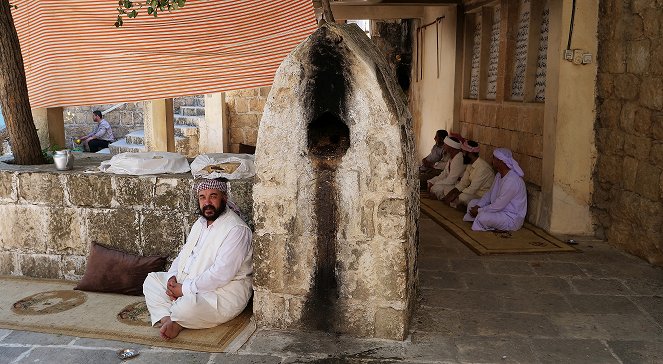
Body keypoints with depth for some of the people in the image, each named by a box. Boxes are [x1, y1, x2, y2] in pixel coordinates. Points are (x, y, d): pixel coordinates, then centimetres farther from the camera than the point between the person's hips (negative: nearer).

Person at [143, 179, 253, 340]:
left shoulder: (236, 230, -20)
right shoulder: (200, 223, 11)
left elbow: (222, 274, -27)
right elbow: (184, 254, 17)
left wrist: (185, 289, -22)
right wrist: (172, 277, -3)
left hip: (225, 291, -9)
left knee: (189, 306, -36)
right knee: (152, 280, 5)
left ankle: (175, 322, -1)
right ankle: (168, 320, -16)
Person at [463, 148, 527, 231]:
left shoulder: (511, 181, -29)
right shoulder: (499, 175, 4)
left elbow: (498, 206, -28)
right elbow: (489, 193, 12)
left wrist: (479, 211, -18)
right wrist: (478, 206, -4)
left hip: (512, 218, -10)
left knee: (482, 217, -33)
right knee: (472, 203, 8)